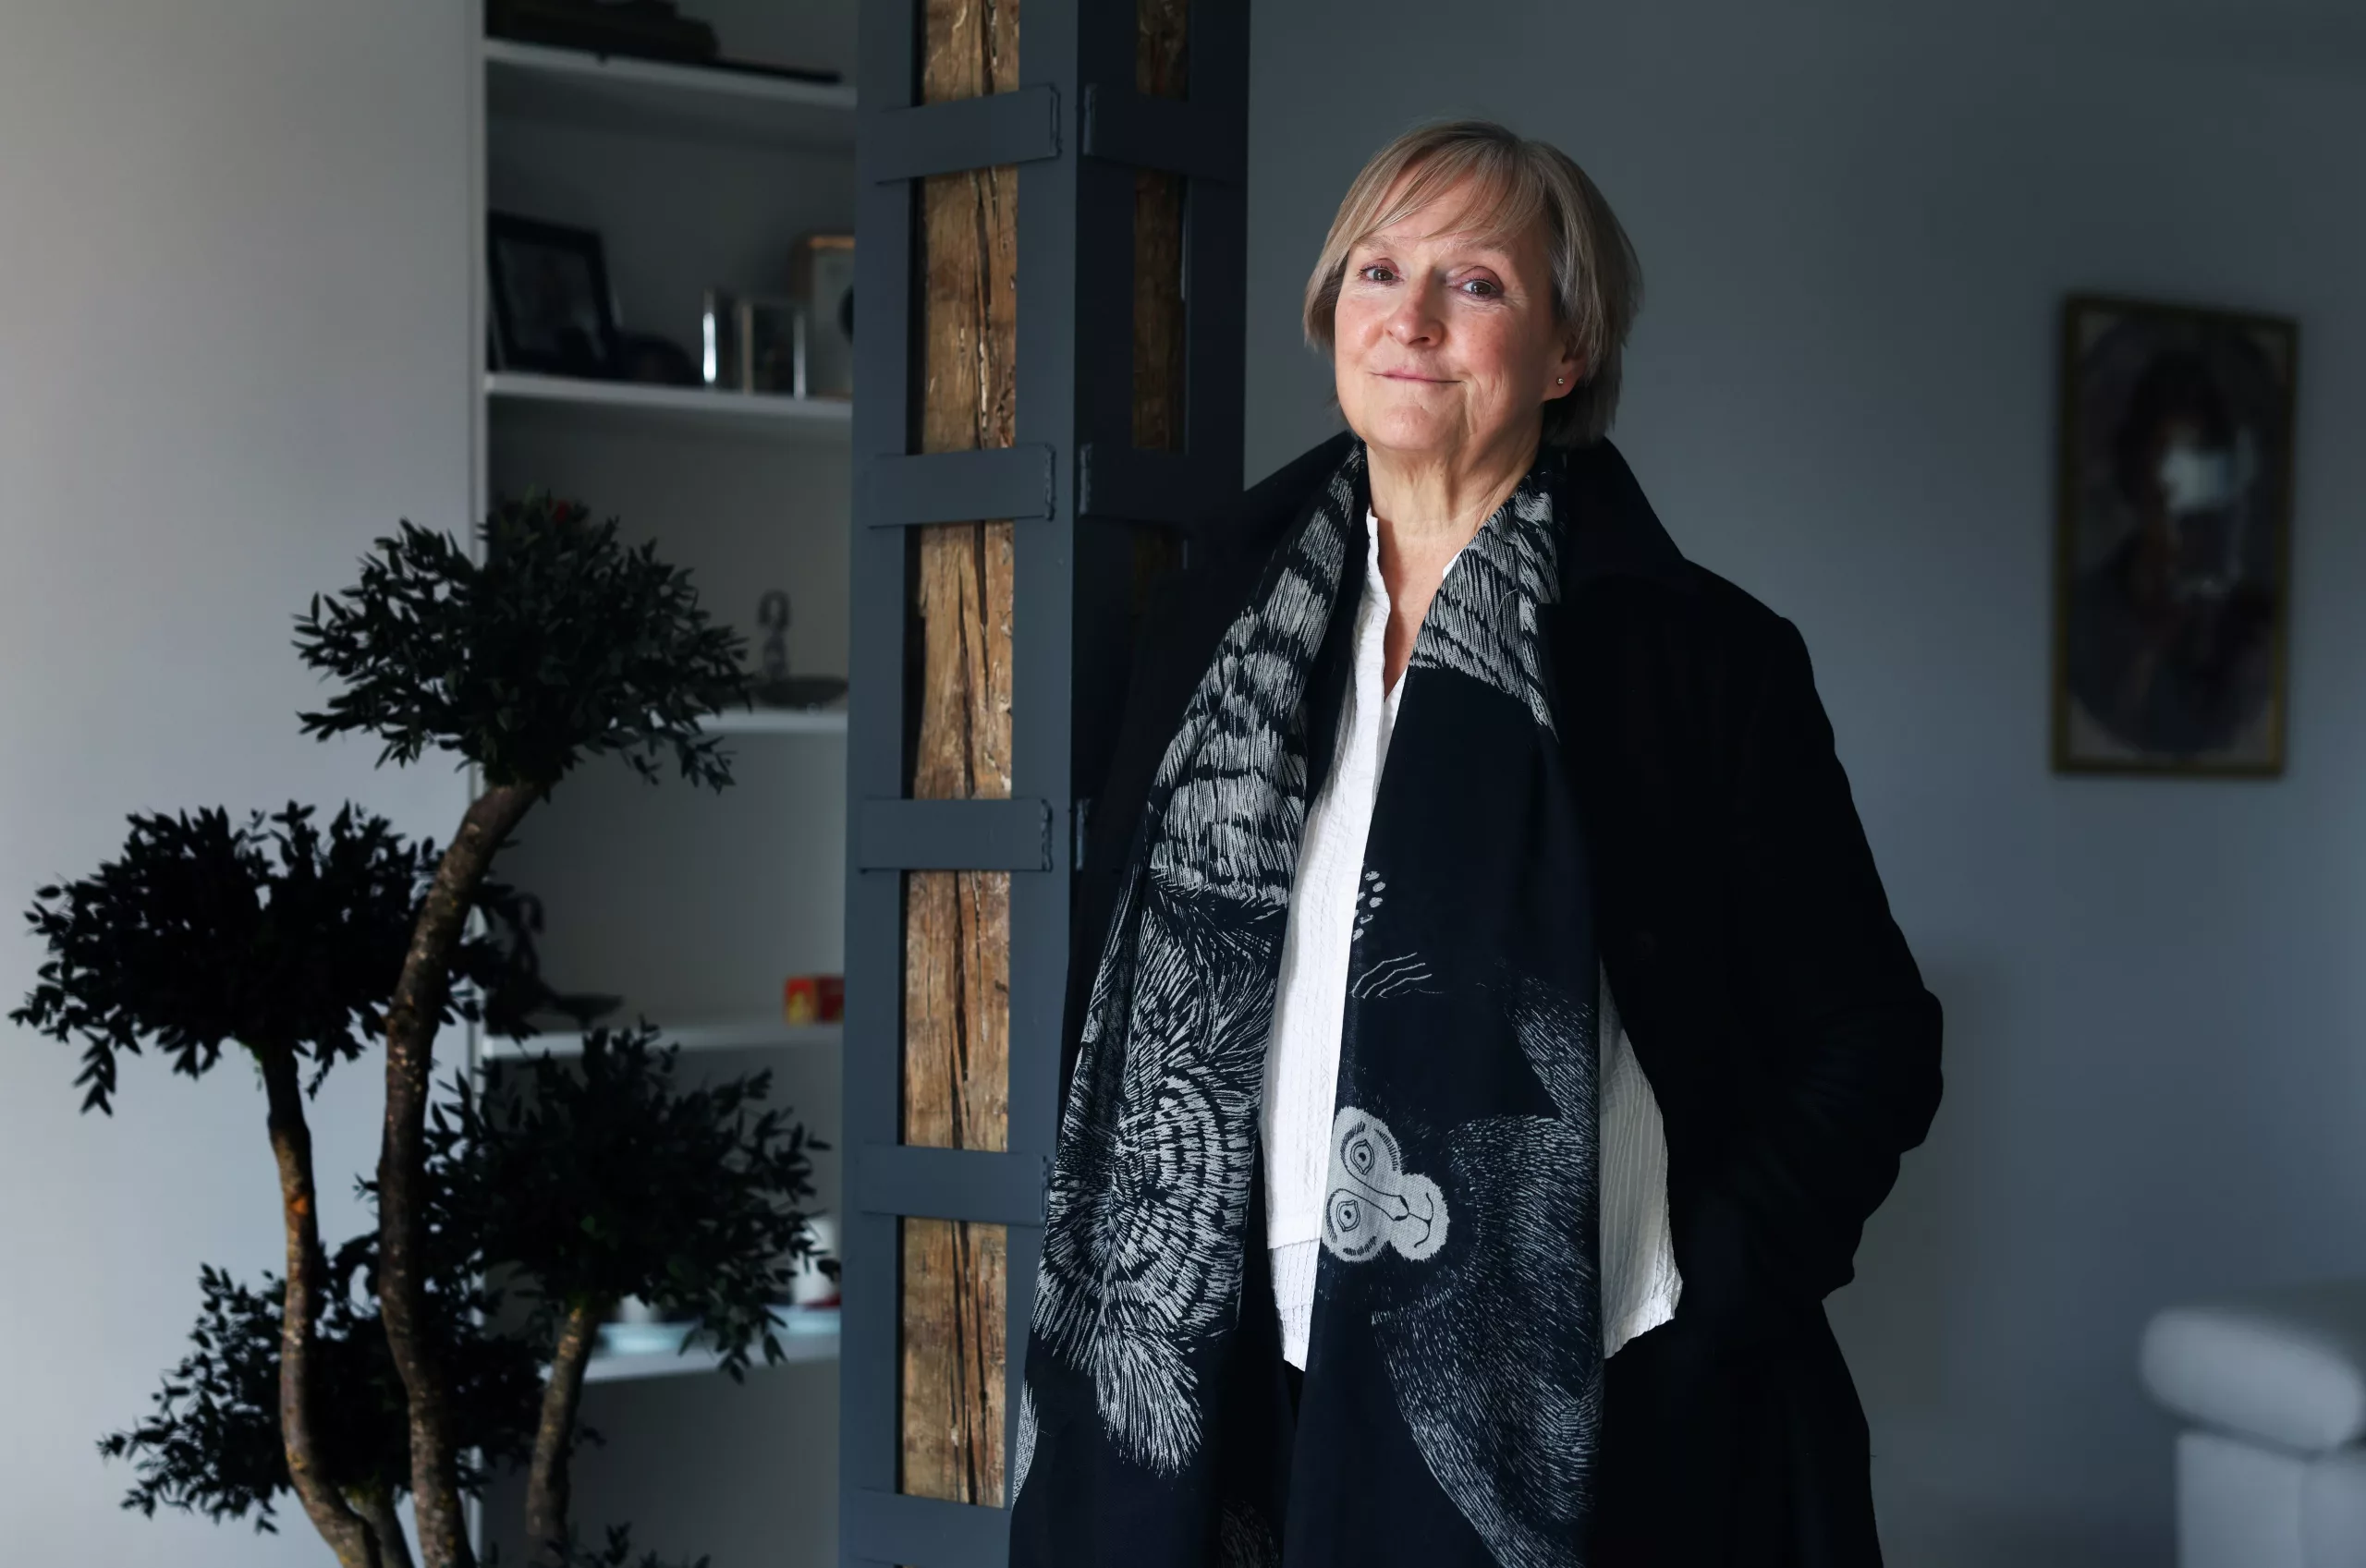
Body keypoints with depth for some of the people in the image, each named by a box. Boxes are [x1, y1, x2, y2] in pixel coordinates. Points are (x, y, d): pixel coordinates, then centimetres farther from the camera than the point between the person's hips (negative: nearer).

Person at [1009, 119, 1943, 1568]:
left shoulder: (1701, 655, -5)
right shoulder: (1214, 635, 6)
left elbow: (1869, 1039, -2)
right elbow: (1118, 1021, 12)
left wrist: (1704, 1289, -12)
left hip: (1598, 1424, -3)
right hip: (1280, 1403, 3)